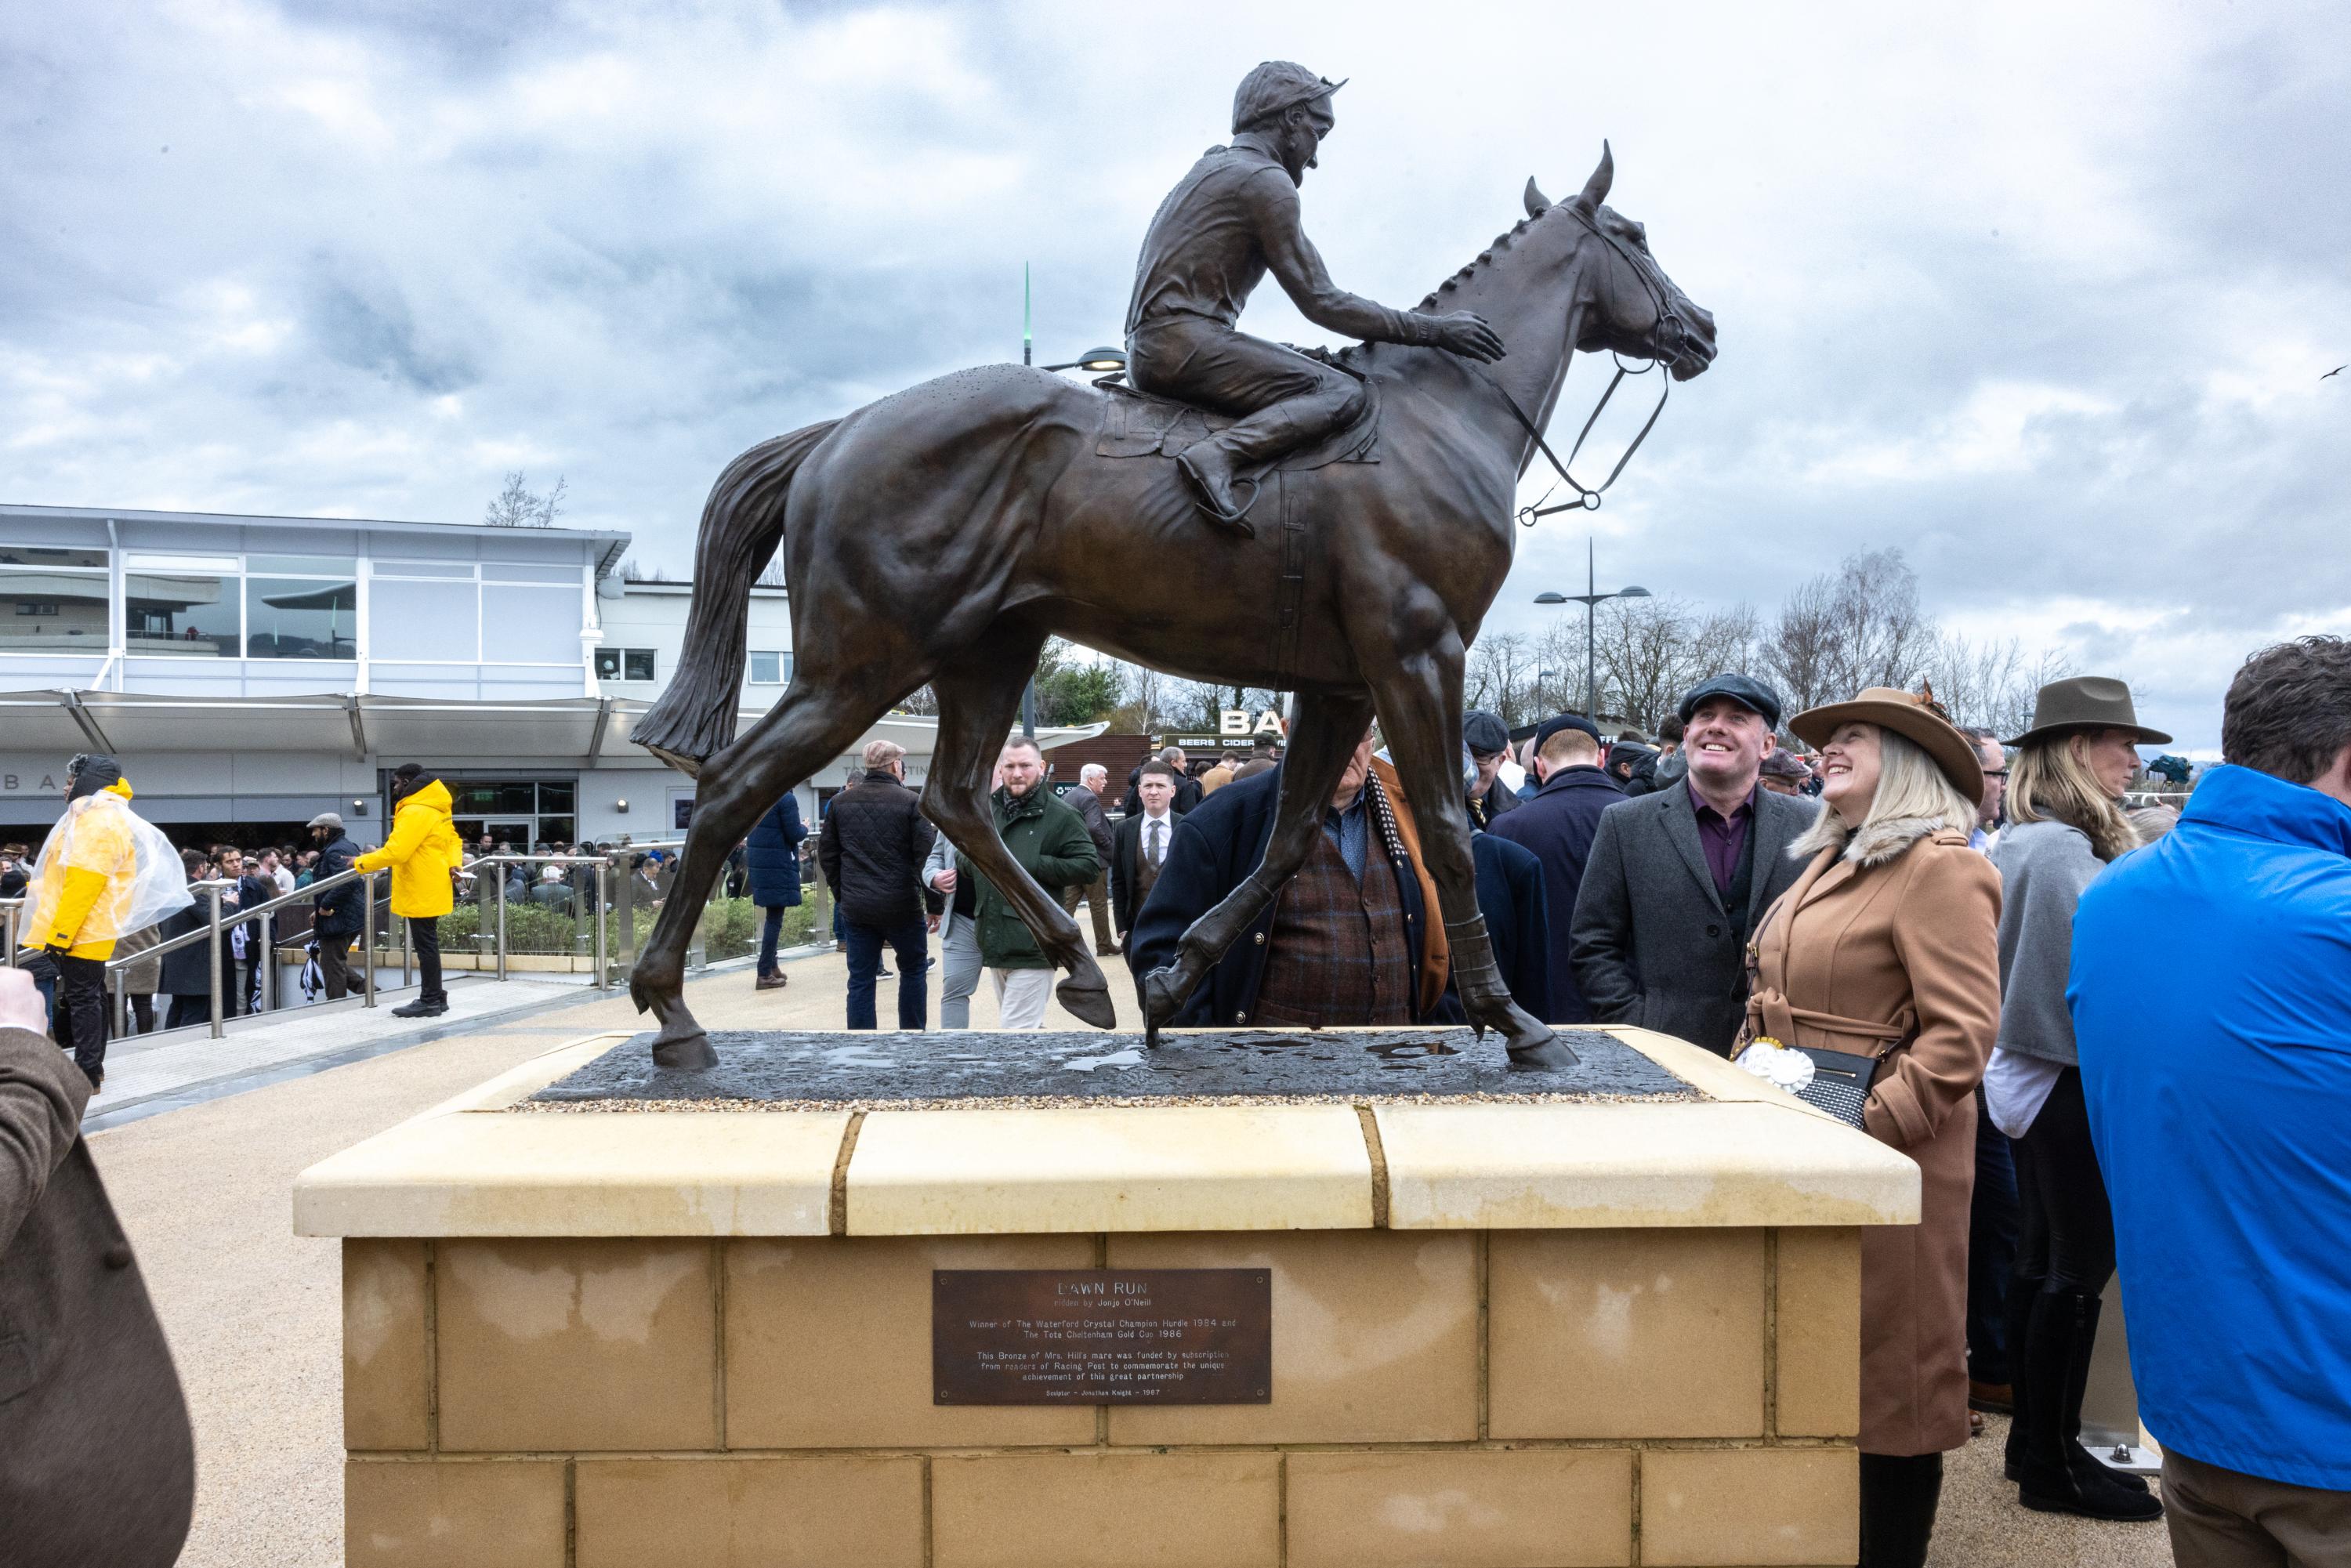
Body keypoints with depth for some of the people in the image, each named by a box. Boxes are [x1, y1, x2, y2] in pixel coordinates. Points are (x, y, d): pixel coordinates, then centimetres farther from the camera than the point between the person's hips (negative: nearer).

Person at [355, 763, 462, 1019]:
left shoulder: (415, 812, -18)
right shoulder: (435, 809, 14)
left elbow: (395, 852, -24)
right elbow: (452, 840, 21)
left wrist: (362, 863, -12)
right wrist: (454, 864, 4)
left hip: (421, 892, -10)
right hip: (432, 890, 10)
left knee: (426, 946, -4)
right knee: (427, 945, 16)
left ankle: (430, 1002, 0)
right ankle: (435, 997, 23)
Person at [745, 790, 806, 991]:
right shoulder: (787, 799, -15)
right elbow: (794, 834, -15)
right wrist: (805, 829, 4)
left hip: (756, 861, 8)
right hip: (778, 864, -8)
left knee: (771, 916, 19)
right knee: (774, 919, -2)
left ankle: (771, 966, 26)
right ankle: (765, 974, -2)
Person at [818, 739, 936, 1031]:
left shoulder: (840, 802, 5)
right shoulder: (911, 802, -8)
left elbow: (826, 853, 8)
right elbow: (925, 854, -10)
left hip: (856, 908, 3)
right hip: (902, 906, -3)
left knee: (861, 980, 7)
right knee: (913, 970, 15)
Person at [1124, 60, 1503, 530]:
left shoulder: (1213, 167, 25)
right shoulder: (1267, 179, -4)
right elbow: (1321, 303, -8)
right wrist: (1430, 329, -3)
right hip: (1185, 338, -10)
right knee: (1343, 393, -17)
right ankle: (1218, 456, -35)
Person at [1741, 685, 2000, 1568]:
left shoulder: (1938, 869, -13)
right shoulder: (1828, 861, 15)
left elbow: (1963, 1034, -19)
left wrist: (1864, 1125, -23)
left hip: (1885, 1158, -9)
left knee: (1890, 1373, 5)